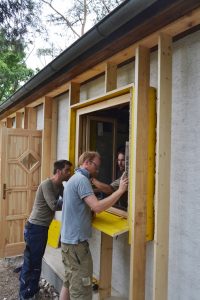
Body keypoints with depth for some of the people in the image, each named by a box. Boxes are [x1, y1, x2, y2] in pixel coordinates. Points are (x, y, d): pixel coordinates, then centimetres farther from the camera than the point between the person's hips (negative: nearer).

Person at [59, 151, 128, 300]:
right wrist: (120, 190, -23)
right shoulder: (81, 179, -17)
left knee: (69, 284, 20)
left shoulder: (75, 178, 15)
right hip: (76, 242, -10)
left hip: (68, 239, 10)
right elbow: (97, 207, -27)